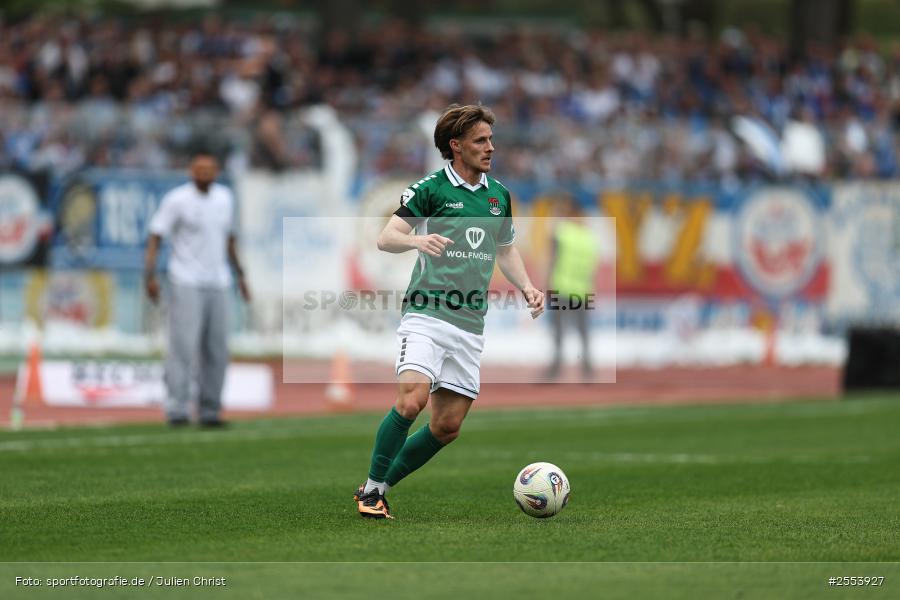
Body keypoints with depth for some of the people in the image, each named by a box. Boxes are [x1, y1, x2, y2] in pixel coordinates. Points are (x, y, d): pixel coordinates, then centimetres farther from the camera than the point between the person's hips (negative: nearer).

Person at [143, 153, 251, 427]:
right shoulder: (177, 199, -7)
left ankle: (209, 412, 12)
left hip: (217, 283, 6)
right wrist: (150, 275, -21)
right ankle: (177, 409, -16)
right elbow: (155, 236, -10)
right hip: (185, 283, -6)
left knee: (216, 350, 5)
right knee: (183, 345, -13)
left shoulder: (224, 197, 11)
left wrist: (239, 273, 23)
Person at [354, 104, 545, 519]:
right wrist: (417, 240, -29)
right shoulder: (430, 189, -3)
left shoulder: (498, 195, 15)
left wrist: (526, 287, 11)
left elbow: (505, 250, 28)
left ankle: (381, 488, 18)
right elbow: (386, 238, -8)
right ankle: (372, 490, -8)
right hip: (427, 314, -6)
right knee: (411, 401, -24)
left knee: (448, 426, 2)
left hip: (470, 325, 6)